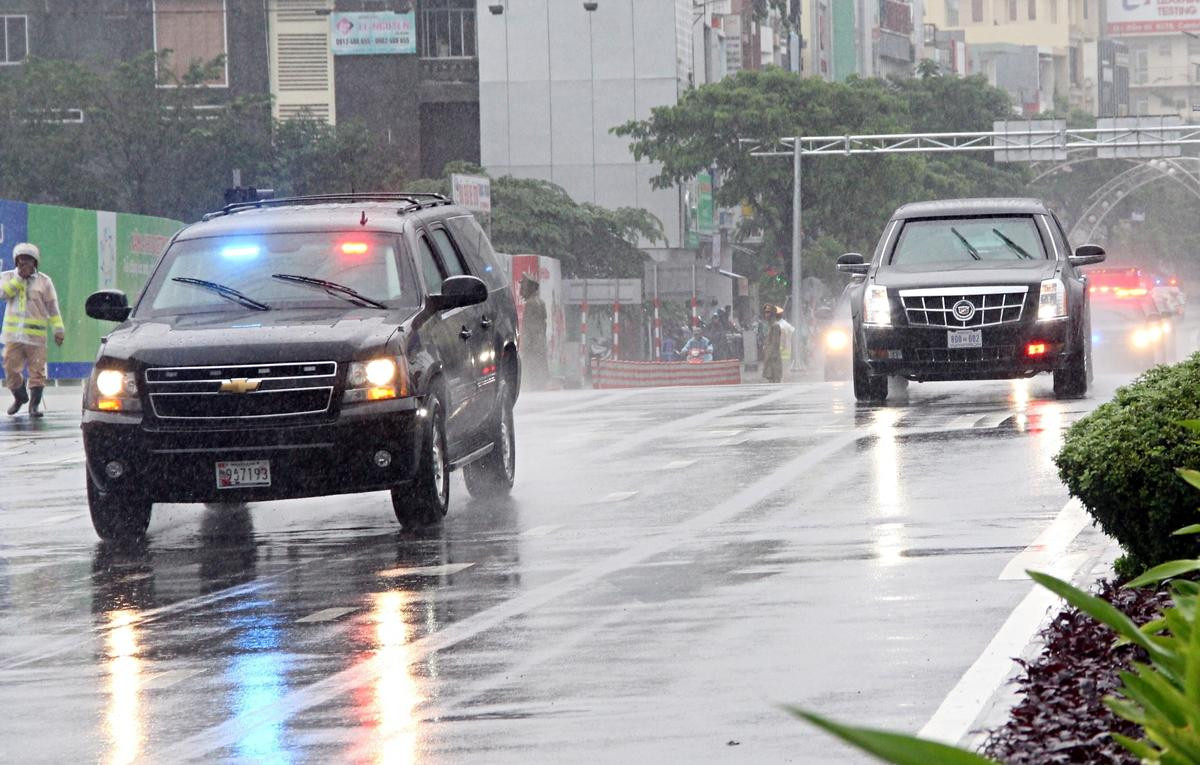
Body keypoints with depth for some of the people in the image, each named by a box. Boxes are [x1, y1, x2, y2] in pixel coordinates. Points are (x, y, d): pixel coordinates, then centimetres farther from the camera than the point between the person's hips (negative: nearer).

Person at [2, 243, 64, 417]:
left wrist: (58, 330, -1)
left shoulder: (44, 281, 6)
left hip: (36, 334, -1)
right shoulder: (7, 277, 9)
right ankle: (19, 397, 27)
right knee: (11, 369, 3)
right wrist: (19, 278, -12)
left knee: (37, 370, -4)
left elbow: (52, 308, 5)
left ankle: (34, 405, 5)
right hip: (13, 334, 1)